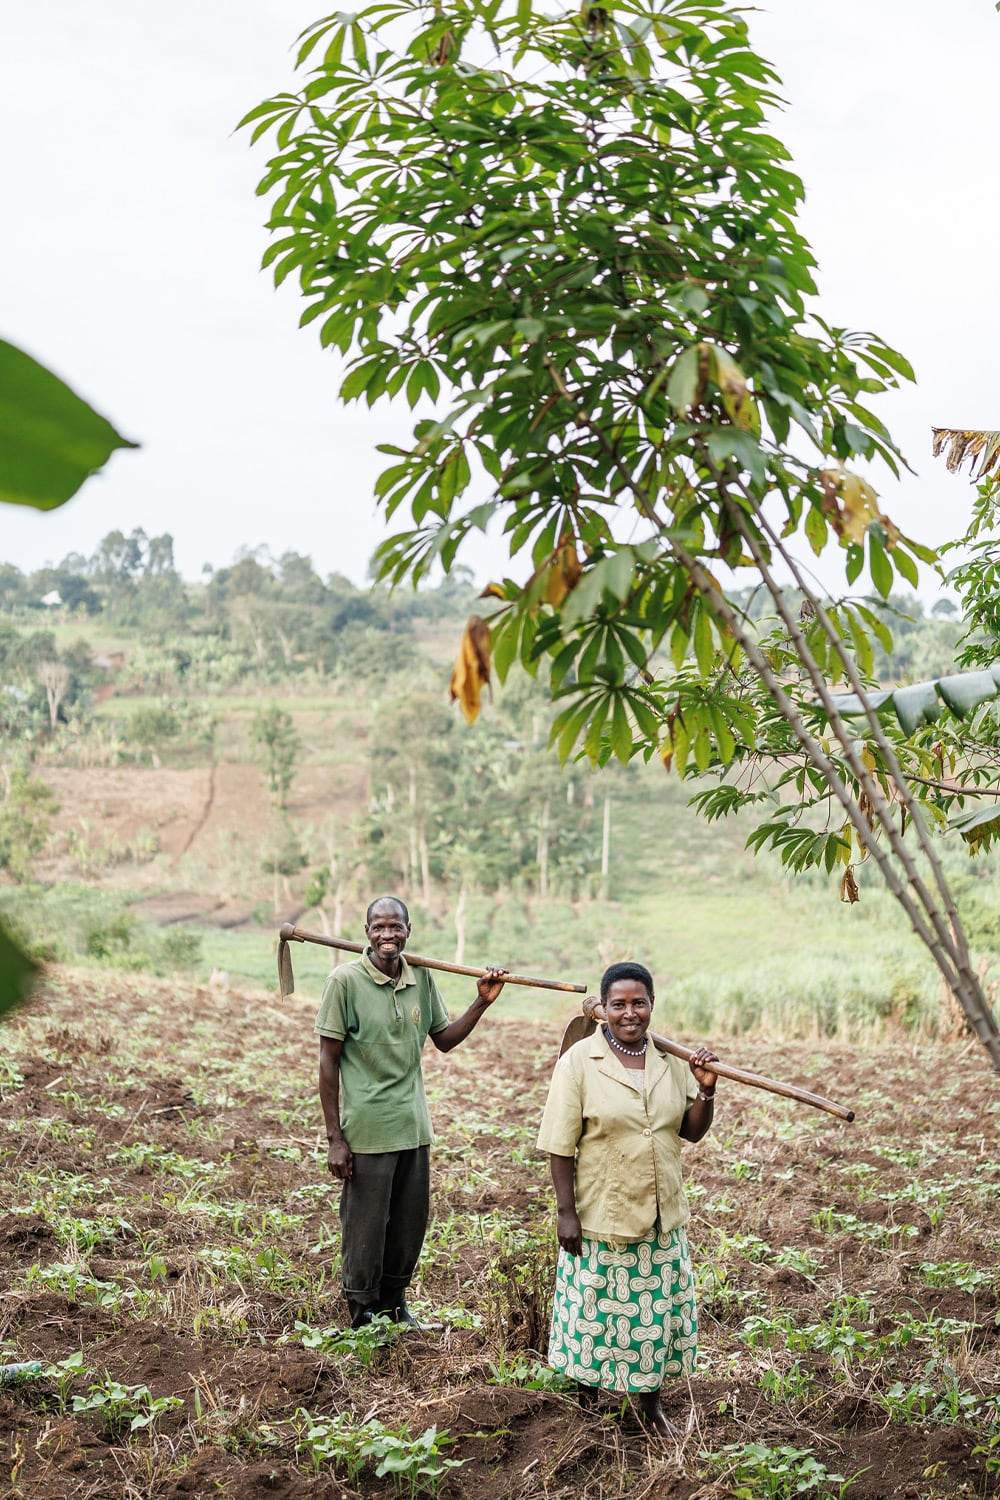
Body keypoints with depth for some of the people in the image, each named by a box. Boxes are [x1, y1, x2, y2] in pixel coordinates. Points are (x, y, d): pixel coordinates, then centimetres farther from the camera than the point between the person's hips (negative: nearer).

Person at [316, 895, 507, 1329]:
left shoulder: (421, 977, 4)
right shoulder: (346, 980, -12)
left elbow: (444, 1039, 16)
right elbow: (328, 1061, -9)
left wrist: (482, 1003, 2)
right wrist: (335, 1138, -11)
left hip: (414, 1126, 5)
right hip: (366, 1129, -5)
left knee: (410, 1226, 14)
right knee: (365, 1228, 6)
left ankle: (394, 1304, 34)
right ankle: (363, 1314, 24)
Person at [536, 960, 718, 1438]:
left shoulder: (670, 1059, 2)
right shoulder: (579, 1062, -11)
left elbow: (691, 1132, 6)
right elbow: (560, 1145, -10)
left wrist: (706, 1090, -11)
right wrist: (566, 1211, -13)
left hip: (662, 1216, 4)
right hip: (601, 1215, -4)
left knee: (658, 1307, 12)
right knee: (597, 1310, 8)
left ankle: (651, 1401, 30)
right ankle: (588, 1398, 27)